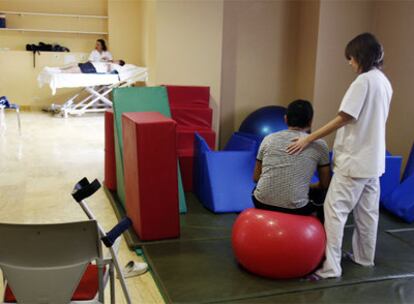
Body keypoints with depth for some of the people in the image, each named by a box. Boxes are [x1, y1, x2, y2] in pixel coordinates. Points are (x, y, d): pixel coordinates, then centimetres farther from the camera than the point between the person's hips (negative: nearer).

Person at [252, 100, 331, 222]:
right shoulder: (319, 144, 3)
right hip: (296, 208, -2)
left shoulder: (269, 139, 8)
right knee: (322, 194, 28)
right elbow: (325, 184, 13)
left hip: (262, 203, 2)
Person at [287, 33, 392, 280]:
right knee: (367, 211, 17)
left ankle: (331, 267, -6)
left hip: (355, 159, -9)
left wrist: (308, 139, -18)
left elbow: (343, 119, -20)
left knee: (335, 210, -7)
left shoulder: (364, 80, -15)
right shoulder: (384, 81, 12)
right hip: (373, 159, 9)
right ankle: (364, 257, 30)